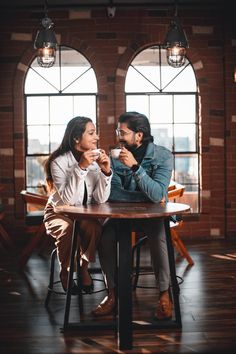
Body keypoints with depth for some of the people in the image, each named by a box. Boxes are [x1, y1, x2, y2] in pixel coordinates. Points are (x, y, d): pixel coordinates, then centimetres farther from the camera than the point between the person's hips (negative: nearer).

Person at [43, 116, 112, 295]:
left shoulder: (97, 159, -7)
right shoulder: (59, 161, -17)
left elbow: (101, 199, -14)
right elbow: (68, 199, -29)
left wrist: (106, 171, -28)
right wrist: (81, 167, -35)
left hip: (86, 214, 3)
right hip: (60, 213, -2)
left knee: (94, 227, -30)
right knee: (67, 229, -35)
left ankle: (84, 268, -3)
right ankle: (65, 272, -7)